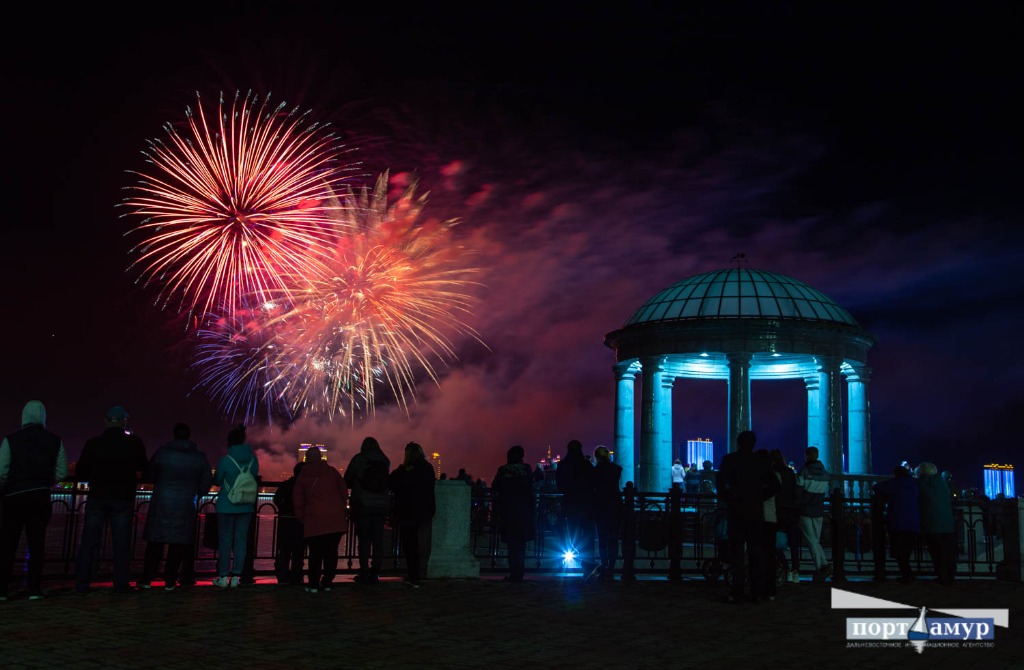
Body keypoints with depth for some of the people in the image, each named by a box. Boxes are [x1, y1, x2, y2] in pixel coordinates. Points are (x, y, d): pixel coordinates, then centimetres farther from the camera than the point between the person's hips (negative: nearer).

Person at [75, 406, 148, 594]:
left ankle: (82, 584, 6)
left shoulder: (93, 443, -4)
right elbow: (143, 469, 4)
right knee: (121, 543, 6)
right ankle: (121, 584, 5)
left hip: (97, 497, 1)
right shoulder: (134, 443, -5)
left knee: (89, 542, 6)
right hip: (123, 499, 0)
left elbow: (80, 473, -1)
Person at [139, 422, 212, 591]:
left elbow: (149, 476, 3)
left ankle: (147, 579, 9)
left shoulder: (162, 452, -3)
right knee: (179, 543, 6)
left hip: (161, 503, 0)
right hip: (186, 506, 0)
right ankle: (170, 581, 7)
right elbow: (207, 482, 3)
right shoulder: (200, 457, 0)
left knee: (155, 542, 7)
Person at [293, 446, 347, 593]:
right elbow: (344, 492, 8)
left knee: (315, 553, 6)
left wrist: (301, 518, 17)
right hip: (336, 519, 1)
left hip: (314, 520, -1)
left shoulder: (302, 476, 8)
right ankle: (327, 582, 11)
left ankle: (313, 584, 4)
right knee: (331, 552, 9)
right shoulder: (332, 472, 8)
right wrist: (342, 510, 20)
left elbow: (297, 499, 7)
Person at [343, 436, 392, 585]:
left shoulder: (358, 460, -4)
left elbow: (347, 481, 0)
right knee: (378, 539, 8)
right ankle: (375, 572, 7)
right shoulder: (384, 461, 4)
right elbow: (389, 483, 10)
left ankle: (364, 572, 0)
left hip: (362, 505, -3)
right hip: (381, 505, 3)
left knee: (364, 539, 2)